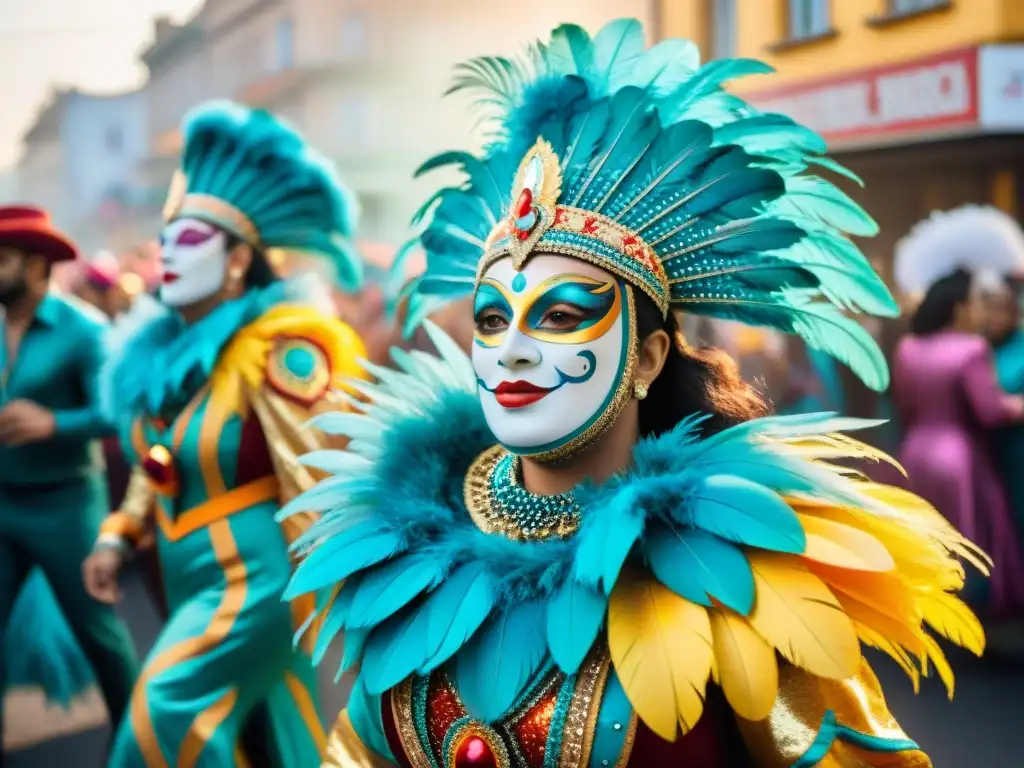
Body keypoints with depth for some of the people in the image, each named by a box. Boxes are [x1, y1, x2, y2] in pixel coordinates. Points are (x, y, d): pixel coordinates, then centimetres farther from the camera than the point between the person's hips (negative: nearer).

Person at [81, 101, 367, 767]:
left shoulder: (276, 349, -17)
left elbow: (315, 484, -17)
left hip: (255, 579, -7)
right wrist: (119, 536, 9)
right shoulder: (164, 349, 6)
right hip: (192, 580, 7)